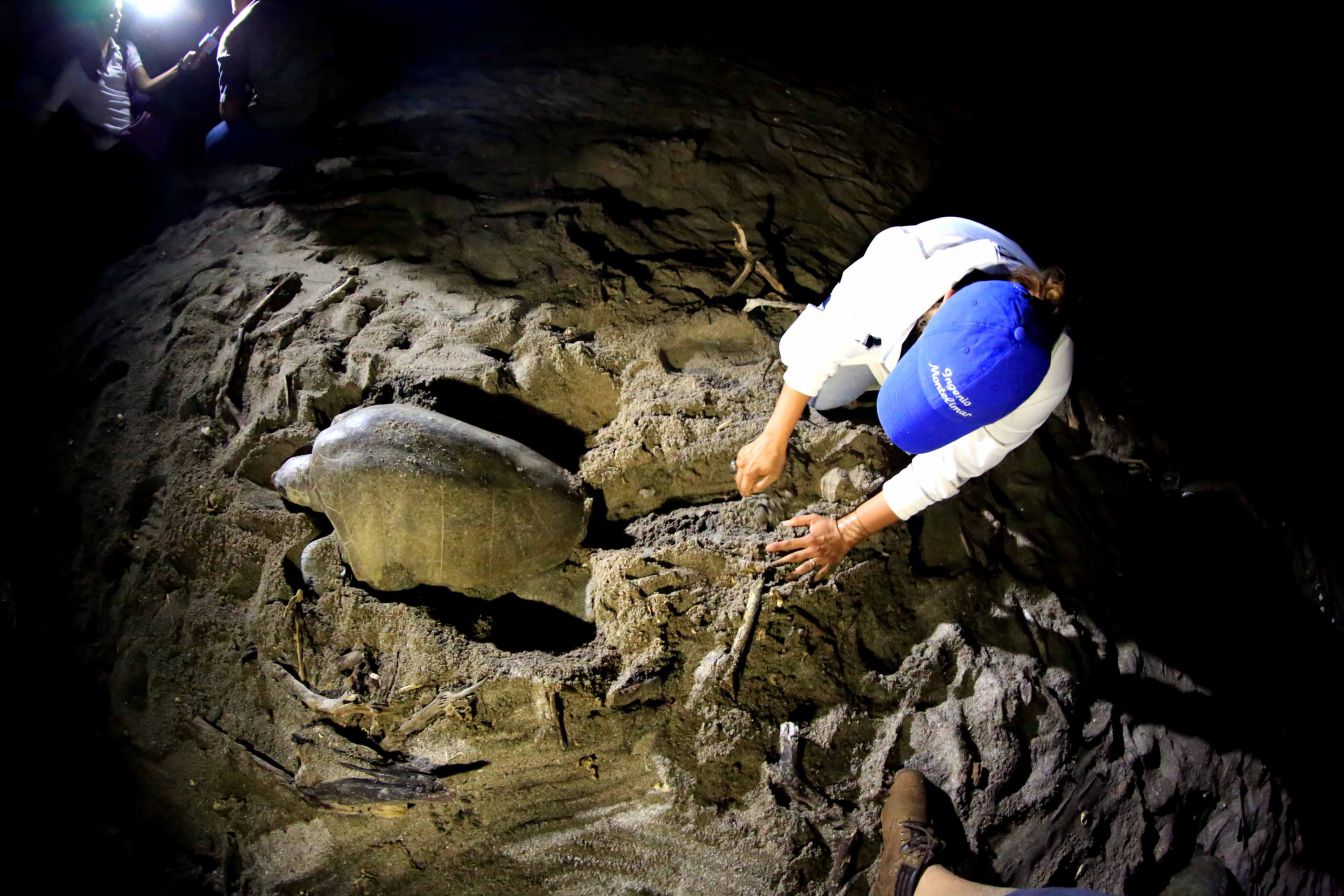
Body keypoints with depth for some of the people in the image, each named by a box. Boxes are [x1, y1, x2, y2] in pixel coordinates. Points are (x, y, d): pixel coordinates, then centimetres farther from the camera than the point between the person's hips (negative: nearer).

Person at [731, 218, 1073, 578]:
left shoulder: (1044, 379, -41)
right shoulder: (903, 258, -46)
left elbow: (950, 467, -28)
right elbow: (825, 340, -30)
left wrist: (846, 532, -24)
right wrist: (774, 439, -28)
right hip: (889, 325, 0)